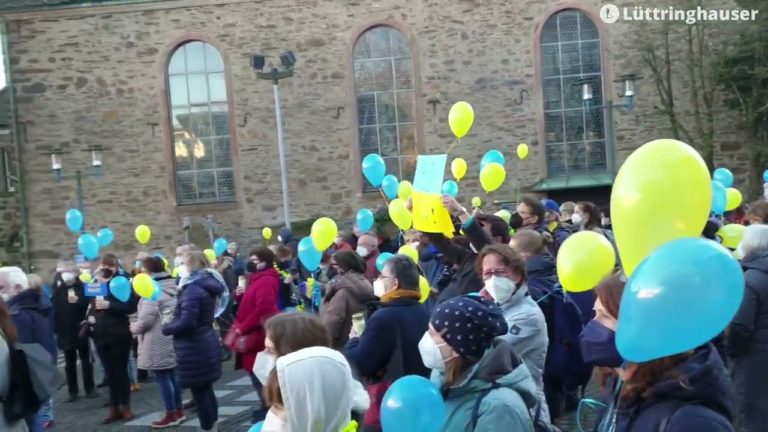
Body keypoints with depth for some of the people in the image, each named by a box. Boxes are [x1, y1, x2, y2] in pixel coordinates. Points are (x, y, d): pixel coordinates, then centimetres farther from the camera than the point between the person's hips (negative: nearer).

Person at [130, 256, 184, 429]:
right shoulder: (171, 285, 11)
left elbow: (147, 317, -22)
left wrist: (136, 328, -4)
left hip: (158, 341, -9)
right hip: (171, 337, 9)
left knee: (162, 378, -1)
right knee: (172, 375, 15)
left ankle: (171, 415, 6)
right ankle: (179, 411, 22)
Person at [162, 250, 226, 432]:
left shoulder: (193, 288, -19)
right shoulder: (208, 284, 10)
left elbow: (186, 323, -26)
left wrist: (165, 328, -9)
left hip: (195, 348, -9)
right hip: (207, 343, 10)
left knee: (199, 391, 2)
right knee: (206, 389, 19)